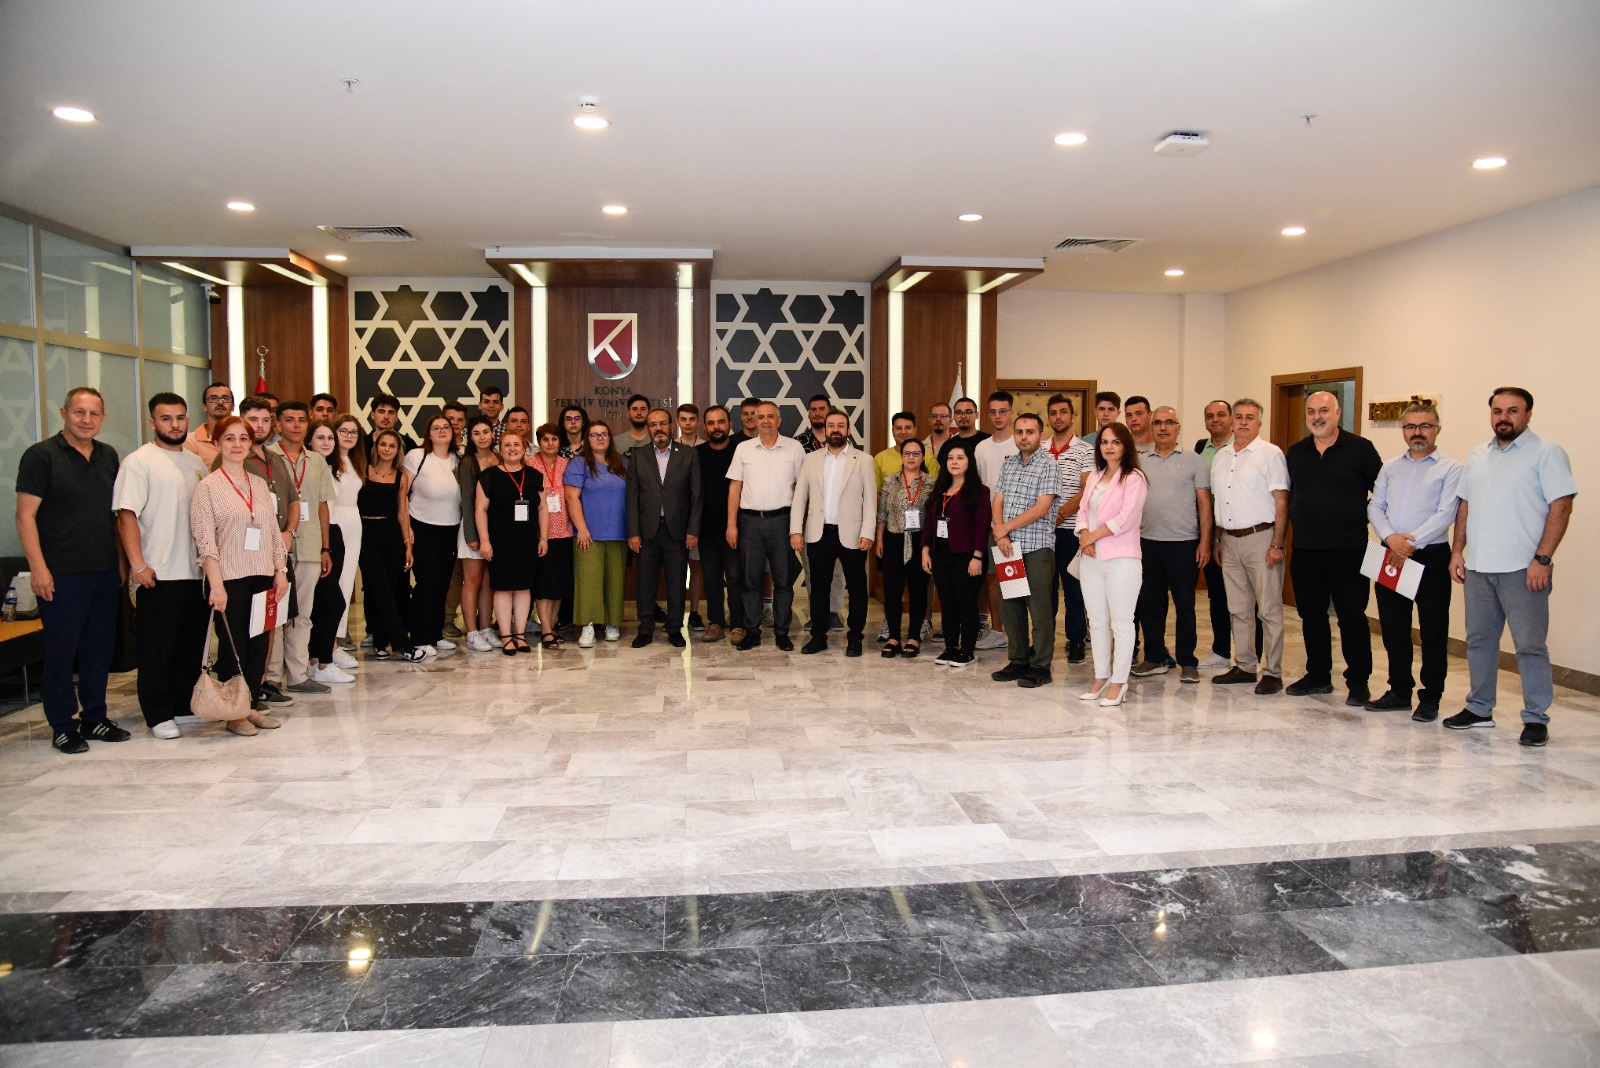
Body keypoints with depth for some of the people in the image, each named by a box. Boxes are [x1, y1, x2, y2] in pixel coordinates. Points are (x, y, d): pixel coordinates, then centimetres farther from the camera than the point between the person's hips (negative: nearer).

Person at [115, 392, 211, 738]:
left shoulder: (196, 463, 14)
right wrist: (138, 564, -18)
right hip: (158, 574, -6)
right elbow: (126, 515, -11)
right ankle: (159, 714, 9)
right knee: (157, 647, 1)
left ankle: (186, 703, 24)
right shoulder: (139, 462, -5)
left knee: (192, 644, 12)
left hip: (196, 571, 6)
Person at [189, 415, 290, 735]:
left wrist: (280, 571, 6)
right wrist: (216, 585, -16)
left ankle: (253, 705, 19)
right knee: (233, 645, 1)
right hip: (230, 579, -5)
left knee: (259, 643, 8)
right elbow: (205, 541, -9)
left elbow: (273, 532, 14)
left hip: (262, 577, 5)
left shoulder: (260, 484, 12)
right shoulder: (208, 487, -4)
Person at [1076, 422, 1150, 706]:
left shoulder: (1134, 478, -6)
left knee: (1121, 622, -2)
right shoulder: (1094, 478, 16)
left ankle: (1119, 683, 4)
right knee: (1097, 621, 11)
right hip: (1091, 558, 7)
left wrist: (1093, 535, -8)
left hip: (1121, 559, -7)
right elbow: (1083, 511, 12)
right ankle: (1101, 677, 21)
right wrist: (1084, 535, -7)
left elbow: (1125, 519, -14)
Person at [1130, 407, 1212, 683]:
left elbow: (1204, 504, 0)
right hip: (1147, 543, 3)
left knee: (1185, 605, 2)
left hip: (1183, 543, -3)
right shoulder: (1139, 461, 10)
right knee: (1149, 603, 9)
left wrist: (1205, 542, -7)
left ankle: (1187, 662, 12)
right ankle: (1154, 659, 20)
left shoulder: (1193, 461, 2)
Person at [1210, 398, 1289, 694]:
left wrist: (1277, 544, -14)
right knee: (1238, 609, 12)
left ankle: (1272, 672, 6)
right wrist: (1216, 540, 14)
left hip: (1260, 538, -6)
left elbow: (1282, 501, -9)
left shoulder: (1270, 454, -6)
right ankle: (1245, 666, 22)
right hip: (1230, 541, 6)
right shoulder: (1220, 457, 13)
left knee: (1269, 609, -1)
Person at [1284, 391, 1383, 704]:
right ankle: (1318, 676, 23)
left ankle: (1358, 682, 11)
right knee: (1311, 615, 11)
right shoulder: (1295, 453, 11)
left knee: (1352, 616, 1)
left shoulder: (1360, 448, -2)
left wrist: (1366, 521, -6)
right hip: (1304, 549, 4)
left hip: (1348, 549, -4)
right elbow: (1286, 495, 18)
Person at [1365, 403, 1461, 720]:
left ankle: (1430, 699, 11)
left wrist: (1412, 542, -17)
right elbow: (1375, 506, 6)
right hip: (1391, 556, 5)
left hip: (1431, 556, -4)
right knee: (1393, 629, 10)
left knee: (1433, 631, 1)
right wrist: (1390, 537, -11)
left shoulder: (1451, 469, -1)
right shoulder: (1390, 467, 14)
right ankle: (1399, 692, 22)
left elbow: (1446, 514, -11)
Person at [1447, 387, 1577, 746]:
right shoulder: (1477, 456, 14)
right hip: (1478, 567, 6)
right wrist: (1457, 550, 8)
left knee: (1530, 645, -2)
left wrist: (1542, 559, -16)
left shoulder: (1547, 453, -4)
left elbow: (1561, 507, -10)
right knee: (1479, 640, 13)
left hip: (1523, 568, -6)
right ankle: (1479, 709, 24)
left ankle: (1536, 718, 7)